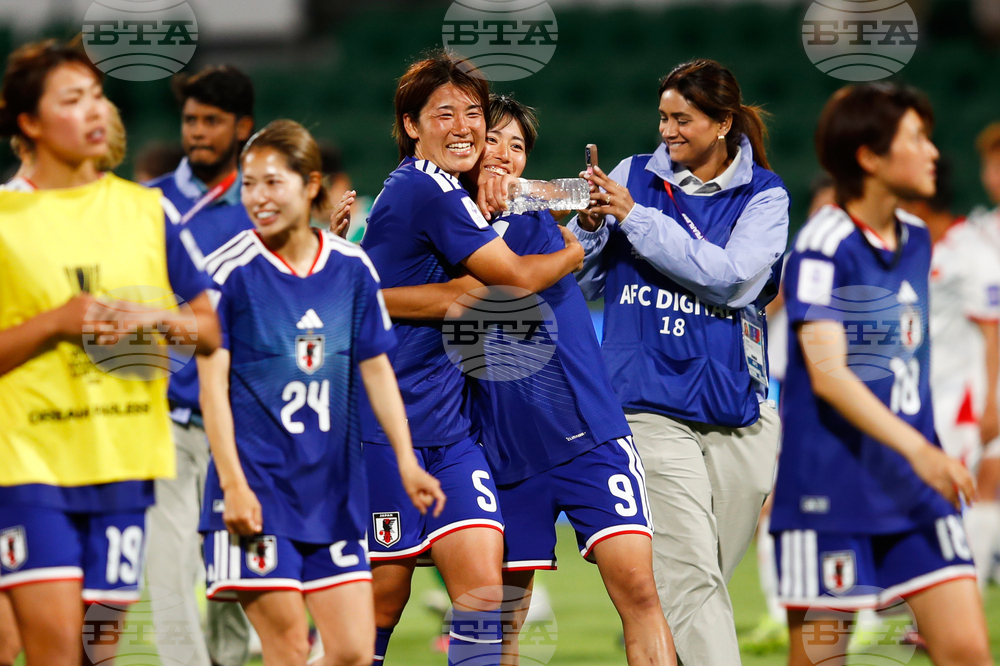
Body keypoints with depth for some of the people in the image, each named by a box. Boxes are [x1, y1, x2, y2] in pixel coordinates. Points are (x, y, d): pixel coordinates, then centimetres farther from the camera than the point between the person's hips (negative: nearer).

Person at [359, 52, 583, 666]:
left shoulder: (444, 192, 15)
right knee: (384, 598, -1)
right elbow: (518, 277, -11)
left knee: (483, 586, -6)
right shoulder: (428, 191, -14)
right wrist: (580, 251, 7)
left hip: (449, 425, 8)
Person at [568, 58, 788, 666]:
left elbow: (734, 279, -12)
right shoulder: (634, 177, 9)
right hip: (652, 404, -1)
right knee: (692, 577, -14)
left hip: (738, 408, 1)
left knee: (704, 581, 7)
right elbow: (584, 283, 14)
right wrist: (590, 225, -7)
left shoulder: (765, 195, 6)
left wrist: (635, 219, -12)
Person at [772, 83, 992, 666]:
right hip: (833, 494, -7)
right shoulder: (825, 245, -13)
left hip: (917, 489, 7)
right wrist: (917, 448, -30)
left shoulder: (916, 238, 12)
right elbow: (826, 372, -21)